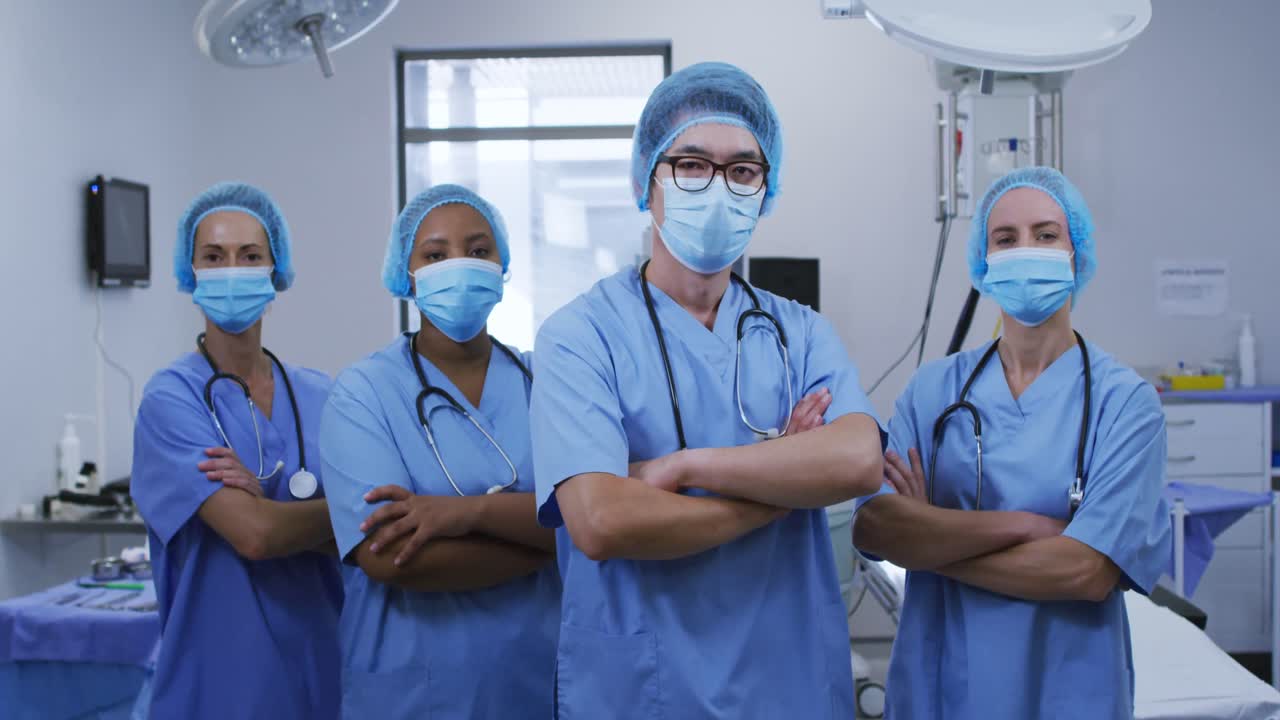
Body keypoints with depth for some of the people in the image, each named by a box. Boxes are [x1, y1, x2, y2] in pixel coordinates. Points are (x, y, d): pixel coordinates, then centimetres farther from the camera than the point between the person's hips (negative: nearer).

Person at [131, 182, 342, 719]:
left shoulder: (320, 395, 1)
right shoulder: (172, 398, -11)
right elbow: (253, 534, -22)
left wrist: (265, 501, -18)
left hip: (321, 660, 4)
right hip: (221, 672, -4)